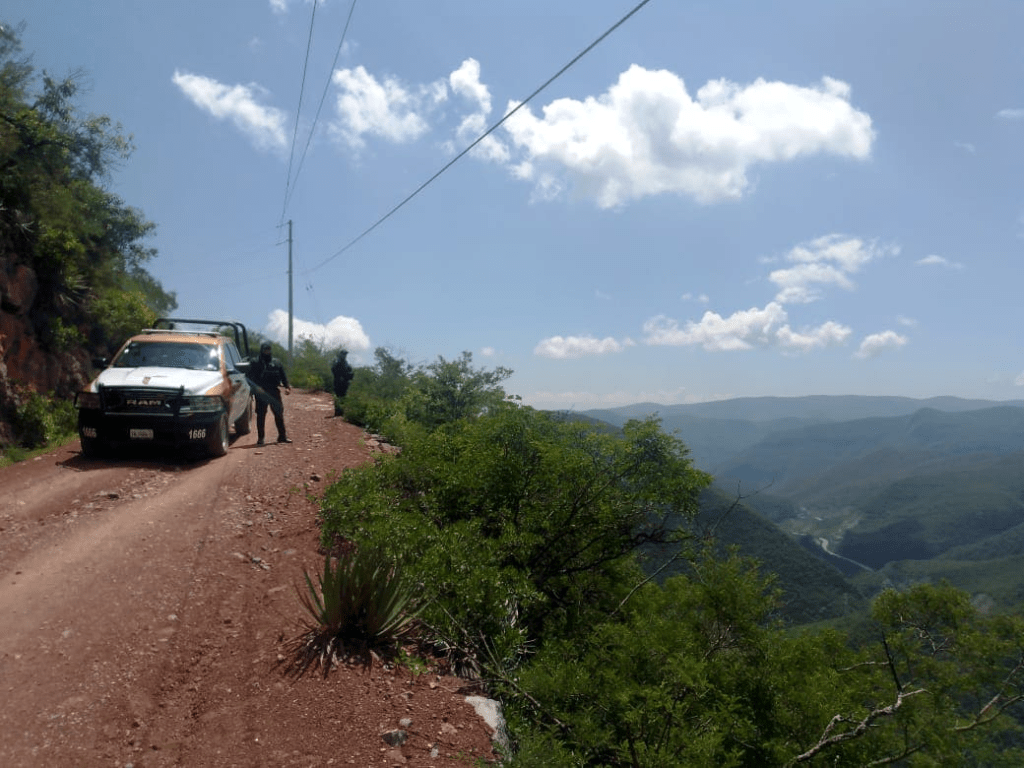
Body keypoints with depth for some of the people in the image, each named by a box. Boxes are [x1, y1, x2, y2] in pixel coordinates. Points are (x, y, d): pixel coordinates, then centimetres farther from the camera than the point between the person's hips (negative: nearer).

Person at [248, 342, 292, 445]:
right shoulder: (256, 364, 5)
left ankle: (282, 436, 12)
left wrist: (287, 386, 0)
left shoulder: (276, 364, 16)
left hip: (274, 392, 3)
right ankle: (261, 437, 8)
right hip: (261, 393, -3)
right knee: (261, 415, 0)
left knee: (279, 413, 4)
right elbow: (252, 378, -3)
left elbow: (283, 376, 15)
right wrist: (256, 388, -19)